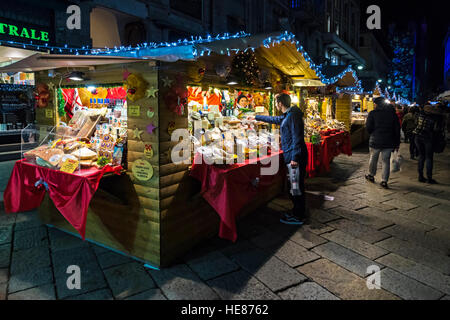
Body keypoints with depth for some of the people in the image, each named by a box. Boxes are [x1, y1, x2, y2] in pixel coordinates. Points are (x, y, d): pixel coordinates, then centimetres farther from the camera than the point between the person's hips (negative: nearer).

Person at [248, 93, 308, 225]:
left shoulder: (293, 116, -15)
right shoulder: (286, 116, 17)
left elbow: (297, 138, -22)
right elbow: (273, 119, 35)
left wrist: (295, 158, -25)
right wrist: (256, 117, 44)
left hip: (295, 156, -10)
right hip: (290, 155, 10)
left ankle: (298, 217, 5)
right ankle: (298, 212, 26)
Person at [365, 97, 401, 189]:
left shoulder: (372, 113, -6)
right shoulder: (392, 113, 4)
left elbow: (368, 128, -8)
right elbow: (397, 129, 5)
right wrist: (397, 143, 10)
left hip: (375, 141, -2)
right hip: (389, 142, 2)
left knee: (373, 159, 16)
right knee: (386, 161, 6)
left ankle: (371, 175, 32)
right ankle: (384, 181, 5)